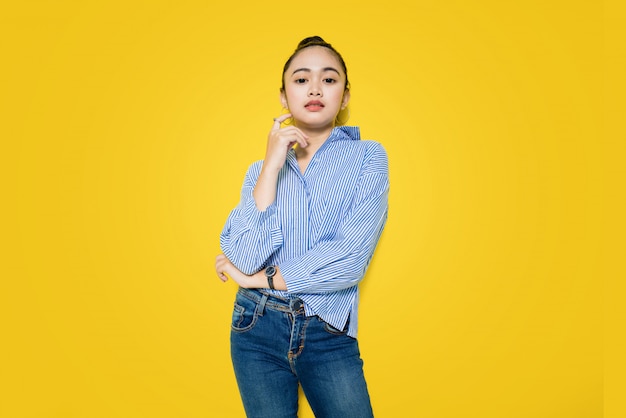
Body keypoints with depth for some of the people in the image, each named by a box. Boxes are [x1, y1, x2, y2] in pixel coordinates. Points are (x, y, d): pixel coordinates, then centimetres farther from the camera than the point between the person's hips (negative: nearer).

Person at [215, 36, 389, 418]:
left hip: (330, 338, -2)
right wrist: (273, 165, -12)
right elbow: (247, 258, -11)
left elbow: (350, 259, -15)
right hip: (259, 330, 2)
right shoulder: (261, 169, 5)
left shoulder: (367, 157, -3)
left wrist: (262, 277, -7)